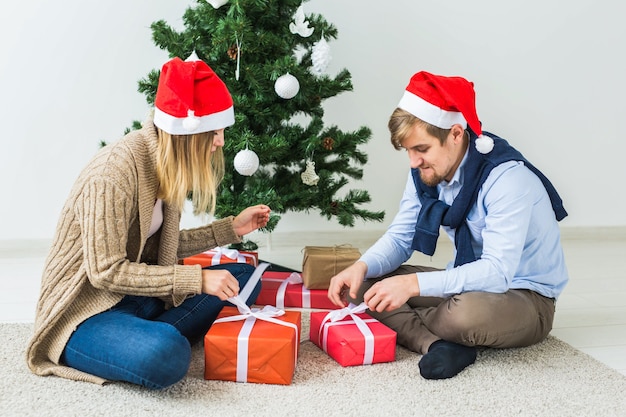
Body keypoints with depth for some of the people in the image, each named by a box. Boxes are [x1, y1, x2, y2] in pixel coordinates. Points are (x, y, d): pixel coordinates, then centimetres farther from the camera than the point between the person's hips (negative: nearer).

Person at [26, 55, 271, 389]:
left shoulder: (167, 163, 4)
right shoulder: (115, 170, -23)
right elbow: (106, 272, -24)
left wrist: (232, 228, 6)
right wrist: (198, 279, -24)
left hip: (139, 295, 9)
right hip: (86, 312, -9)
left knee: (244, 278, 2)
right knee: (167, 355, -38)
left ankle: (145, 338, -9)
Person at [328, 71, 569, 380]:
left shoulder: (507, 179, -27)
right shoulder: (426, 172, -5)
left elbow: (497, 273, -34)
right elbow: (400, 237, -1)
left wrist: (413, 284, -42)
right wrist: (361, 267, -22)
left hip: (525, 297, -6)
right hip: (469, 284, 7)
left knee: (468, 313, -41)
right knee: (364, 284, -7)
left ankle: (404, 323, -8)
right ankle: (438, 344, -24)